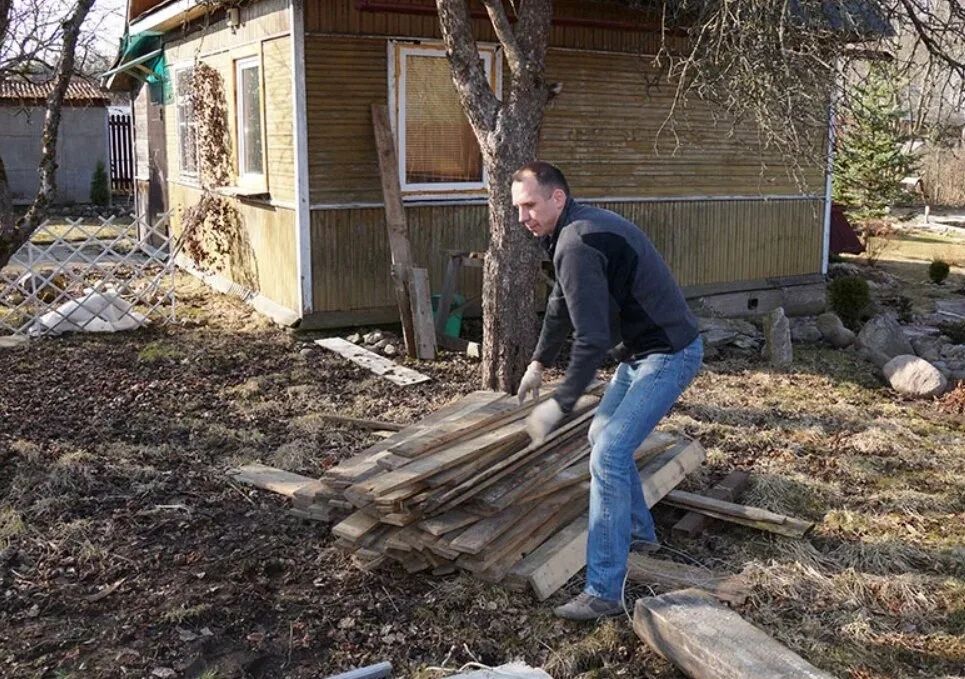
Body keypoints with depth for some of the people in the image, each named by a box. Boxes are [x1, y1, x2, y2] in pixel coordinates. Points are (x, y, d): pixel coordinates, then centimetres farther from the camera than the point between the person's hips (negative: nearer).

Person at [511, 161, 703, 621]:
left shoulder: (577, 244, -24)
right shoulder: (576, 230, 10)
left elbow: (592, 338, -28)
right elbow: (560, 306, 24)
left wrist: (560, 404, -22)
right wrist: (539, 364, 32)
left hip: (667, 354, -11)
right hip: (640, 350, 11)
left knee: (608, 456, -16)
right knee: (602, 435, 22)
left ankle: (604, 592, -12)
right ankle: (637, 530, 39)